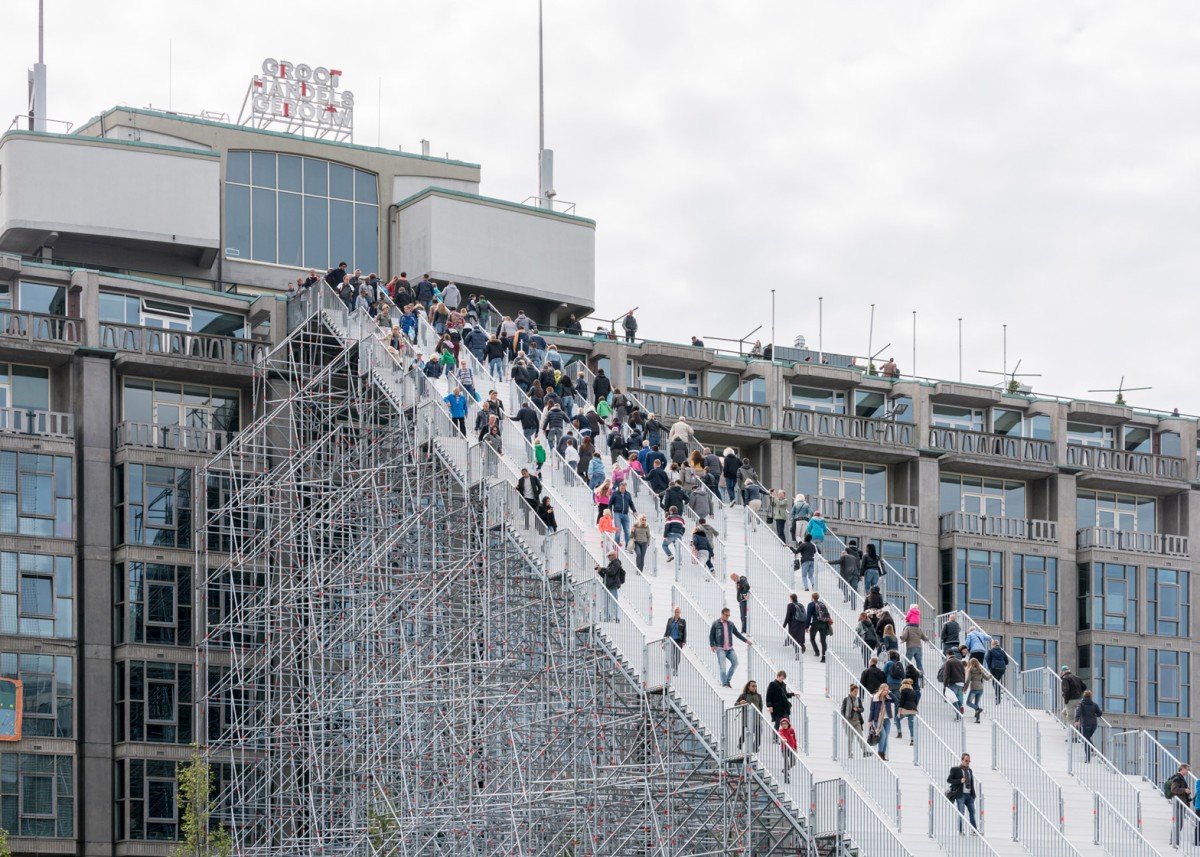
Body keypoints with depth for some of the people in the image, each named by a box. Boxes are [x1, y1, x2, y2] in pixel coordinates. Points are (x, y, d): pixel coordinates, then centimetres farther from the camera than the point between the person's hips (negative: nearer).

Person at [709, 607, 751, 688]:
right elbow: (711, 635, 2)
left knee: (735, 663, -5)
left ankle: (727, 680, 9)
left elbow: (737, 633, 18)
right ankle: (724, 683, -6)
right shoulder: (716, 624, 0)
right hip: (720, 648, -5)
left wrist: (746, 640, 11)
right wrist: (712, 646, -9)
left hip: (730, 649, 5)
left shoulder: (730, 624, 12)